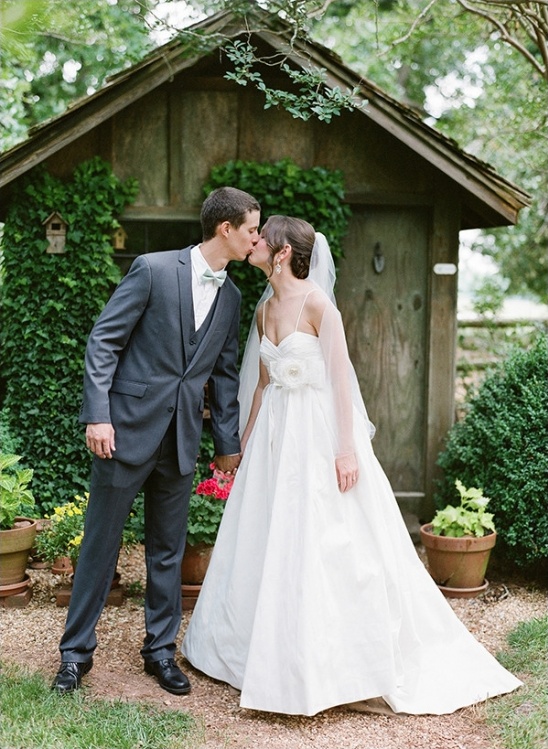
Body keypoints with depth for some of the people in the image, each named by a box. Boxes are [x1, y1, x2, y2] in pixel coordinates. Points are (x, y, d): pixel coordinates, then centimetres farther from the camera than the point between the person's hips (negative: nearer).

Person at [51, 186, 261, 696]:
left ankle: (161, 649, 25)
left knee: (168, 549, 12)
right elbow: (103, 341, -9)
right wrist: (97, 414, -16)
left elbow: (224, 373, 16)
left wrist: (228, 442, 16)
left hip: (182, 438, 5)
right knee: (100, 541, 4)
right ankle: (76, 651, 17)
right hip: (128, 426, -5)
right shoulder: (154, 270, -8)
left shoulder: (230, 297, 10)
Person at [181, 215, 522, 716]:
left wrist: (347, 448, -20)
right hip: (275, 433, 8)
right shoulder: (265, 309, 11)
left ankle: (344, 663, 8)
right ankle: (274, 654, 25)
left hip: (318, 431, -8)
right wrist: (244, 443, 19)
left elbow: (341, 376, -15)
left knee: (325, 547, -4)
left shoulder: (316, 302, -12)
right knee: (267, 543, 11)